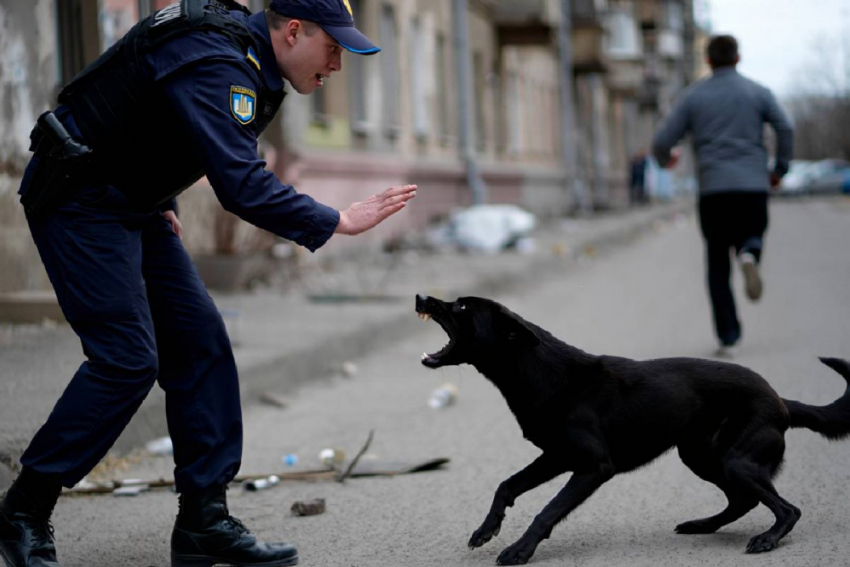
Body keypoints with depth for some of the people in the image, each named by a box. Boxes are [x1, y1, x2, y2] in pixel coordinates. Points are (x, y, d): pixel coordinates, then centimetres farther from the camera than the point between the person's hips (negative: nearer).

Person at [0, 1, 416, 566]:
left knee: (199, 342, 3)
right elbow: (243, 186, -35)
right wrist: (337, 222, -28)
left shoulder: (242, 47, 6)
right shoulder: (215, 64, -27)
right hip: (78, 199, -10)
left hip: (131, 201, 10)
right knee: (127, 358, -14)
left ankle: (204, 519, 6)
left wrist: (160, 199, 13)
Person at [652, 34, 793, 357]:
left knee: (718, 265, 11)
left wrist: (665, 158, 27)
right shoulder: (758, 92, 7)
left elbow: (662, 142, 4)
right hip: (753, 186, 0)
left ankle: (728, 337, 0)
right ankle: (748, 254, -16)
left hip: (713, 189, 0)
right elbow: (785, 129, -8)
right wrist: (779, 169, 5)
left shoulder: (693, 96, 7)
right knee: (751, 237, 23)